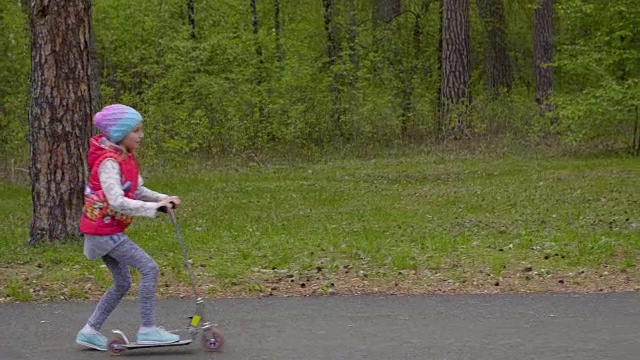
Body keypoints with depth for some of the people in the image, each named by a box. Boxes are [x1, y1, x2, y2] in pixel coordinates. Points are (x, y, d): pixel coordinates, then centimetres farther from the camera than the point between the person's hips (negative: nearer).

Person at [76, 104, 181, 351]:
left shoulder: (127, 158, 8)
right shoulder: (109, 162, -21)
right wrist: (155, 208, -30)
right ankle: (147, 329, -10)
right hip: (103, 230, -10)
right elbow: (117, 202, -30)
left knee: (122, 283, 15)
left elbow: (138, 190, 14)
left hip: (108, 230, 10)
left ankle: (90, 331, 22)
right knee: (149, 268, -14)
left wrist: (163, 199, -3)